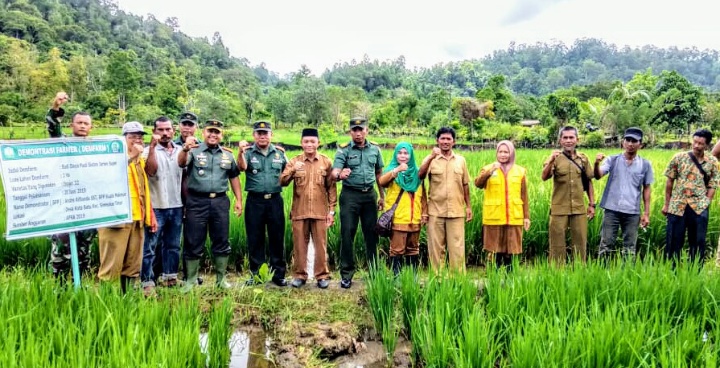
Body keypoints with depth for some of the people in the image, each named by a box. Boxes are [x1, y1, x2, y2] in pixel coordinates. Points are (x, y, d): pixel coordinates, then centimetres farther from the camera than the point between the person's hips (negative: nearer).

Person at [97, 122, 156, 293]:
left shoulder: (140, 160, 20)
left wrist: (150, 215, 19)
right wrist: (131, 156, -18)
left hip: (137, 218, 7)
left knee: (133, 265, 11)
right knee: (112, 265, -6)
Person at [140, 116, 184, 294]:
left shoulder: (180, 150, 8)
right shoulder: (149, 151, -5)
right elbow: (150, 171, -23)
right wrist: (152, 146, -27)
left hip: (176, 206, 5)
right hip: (156, 207, -4)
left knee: (173, 245, 15)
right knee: (150, 247, -1)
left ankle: (170, 277, 27)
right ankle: (148, 282, 6)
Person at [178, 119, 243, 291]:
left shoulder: (227, 155, 12)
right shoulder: (194, 151, -1)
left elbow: (234, 177, 17)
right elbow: (181, 163, -20)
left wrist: (239, 199, 11)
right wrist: (185, 149, -41)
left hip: (220, 201, 3)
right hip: (197, 202, -3)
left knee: (221, 242, 9)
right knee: (194, 243, 4)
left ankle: (221, 278, 22)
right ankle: (191, 280, 16)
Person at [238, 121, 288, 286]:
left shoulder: (280, 153, 10)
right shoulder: (249, 152, 2)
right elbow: (242, 167, -19)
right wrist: (240, 153, -37)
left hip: (275, 200, 1)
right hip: (254, 200, -1)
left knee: (277, 238, 5)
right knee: (255, 239, 6)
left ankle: (278, 274, 15)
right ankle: (256, 274, 17)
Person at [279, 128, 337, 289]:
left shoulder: (326, 162, 4)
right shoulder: (294, 161, 5)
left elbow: (332, 187, 5)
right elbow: (282, 182, -3)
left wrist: (332, 210, 0)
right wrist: (292, 170, -21)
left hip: (320, 212, -1)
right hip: (299, 212, 1)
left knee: (321, 245, 5)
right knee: (299, 245, 7)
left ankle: (322, 275, 16)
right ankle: (299, 275, 19)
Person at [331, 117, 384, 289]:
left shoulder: (374, 149, 7)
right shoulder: (343, 150, -4)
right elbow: (334, 173, -16)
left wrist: (382, 195, 14)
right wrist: (340, 175, -39)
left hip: (369, 195, 3)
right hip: (350, 195, -3)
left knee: (371, 234, 9)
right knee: (347, 234, -1)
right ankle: (346, 274, 9)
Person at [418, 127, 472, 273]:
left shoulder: (461, 160, 8)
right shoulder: (430, 159, 2)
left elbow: (465, 185, 13)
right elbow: (420, 176, -16)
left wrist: (468, 206, 10)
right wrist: (431, 157, -24)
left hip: (456, 211, 1)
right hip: (435, 211, -1)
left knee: (457, 248, 3)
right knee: (436, 247, 5)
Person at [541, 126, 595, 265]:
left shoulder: (583, 158, 6)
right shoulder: (555, 158, -4)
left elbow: (589, 182, 13)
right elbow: (544, 177, -20)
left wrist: (592, 204, 9)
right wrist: (551, 161, -37)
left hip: (579, 209, 3)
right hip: (559, 209, -3)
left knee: (580, 244, 11)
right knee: (557, 244, 5)